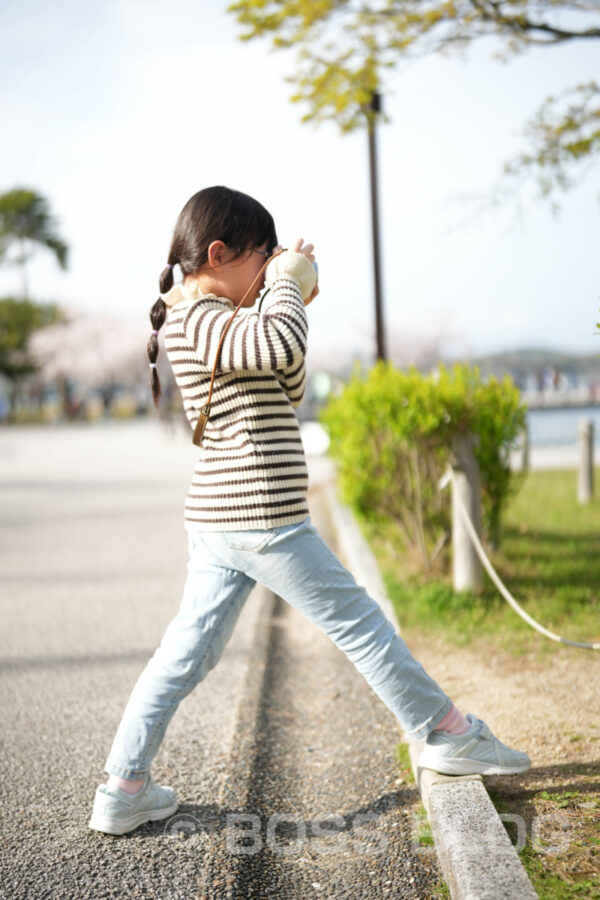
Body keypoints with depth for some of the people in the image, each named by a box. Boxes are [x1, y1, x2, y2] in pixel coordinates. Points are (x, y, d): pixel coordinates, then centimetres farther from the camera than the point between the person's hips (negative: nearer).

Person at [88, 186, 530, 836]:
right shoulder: (197, 318, -14)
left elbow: (287, 390, 21)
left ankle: (123, 789, 13)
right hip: (261, 520, -10)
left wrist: (292, 302, 13)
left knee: (188, 649, 10)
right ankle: (445, 735, 18)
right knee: (357, 622, 4)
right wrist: (286, 284, -14)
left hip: (219, 521, 10)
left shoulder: (208, 322, 18)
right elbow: (281, 346, -34)